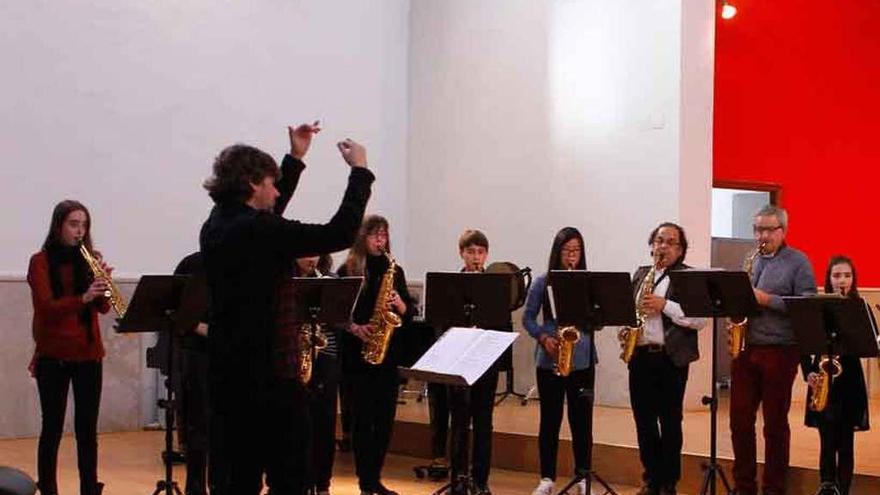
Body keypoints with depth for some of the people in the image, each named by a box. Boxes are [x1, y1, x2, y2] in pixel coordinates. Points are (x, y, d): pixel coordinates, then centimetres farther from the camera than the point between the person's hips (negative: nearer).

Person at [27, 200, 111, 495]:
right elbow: (46, 306, -14)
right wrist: (83, 298, -29)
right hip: (53, 355, -3)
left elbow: (103, 307, 0)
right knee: (52, 428, -1)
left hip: (89, 353, 3)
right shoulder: (40, 262, -2)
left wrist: (103, 285, -20)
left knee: (87, 429, 5)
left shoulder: (90, 259, 9)